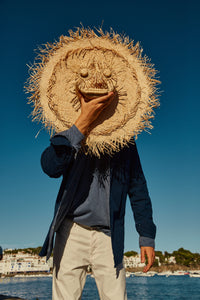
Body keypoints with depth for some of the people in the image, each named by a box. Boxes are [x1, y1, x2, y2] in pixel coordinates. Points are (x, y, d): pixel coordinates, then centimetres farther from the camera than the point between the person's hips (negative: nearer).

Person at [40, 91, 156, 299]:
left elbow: (138, 190, 11)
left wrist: (147, 235, 7)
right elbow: (51, 167, -19)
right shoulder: (72, 134, 2)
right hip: (72, 231, 0)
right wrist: (83, 122, -24)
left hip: (108, 236, 1)